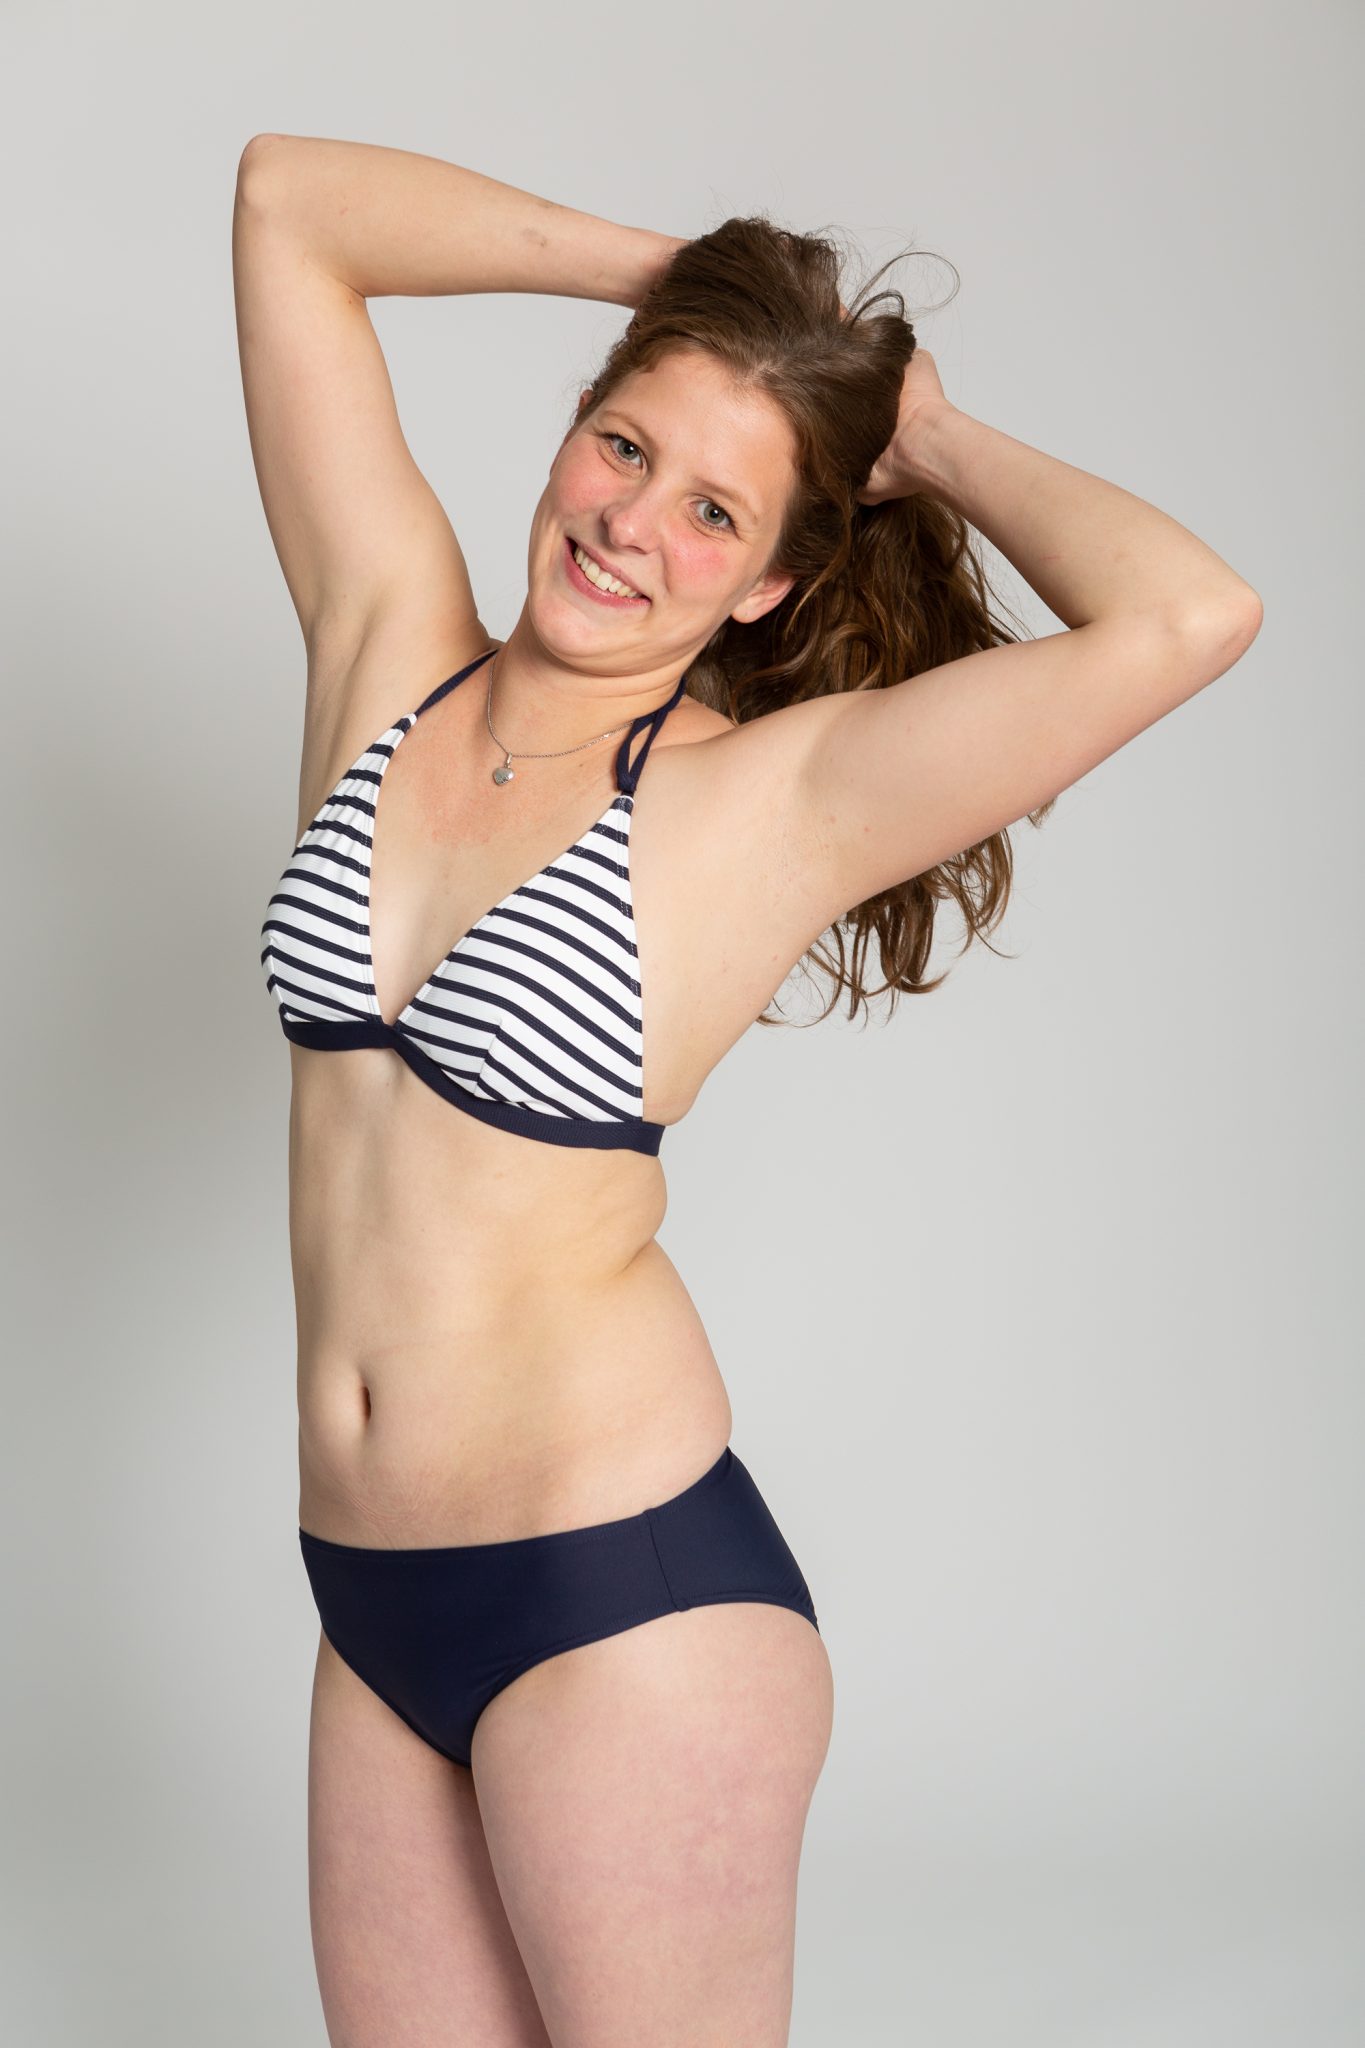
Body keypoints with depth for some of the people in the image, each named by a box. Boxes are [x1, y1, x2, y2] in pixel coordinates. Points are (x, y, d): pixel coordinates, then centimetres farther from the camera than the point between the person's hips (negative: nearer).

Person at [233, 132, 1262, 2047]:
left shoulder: (773, 799, -10)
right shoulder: (389, 650, 4)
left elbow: (1187, 617, -24)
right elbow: (289, 201, 7)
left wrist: (935, 443, -7)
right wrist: (663, 271, 5)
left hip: (623, 1598, -5)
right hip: (375, 1602, 5)